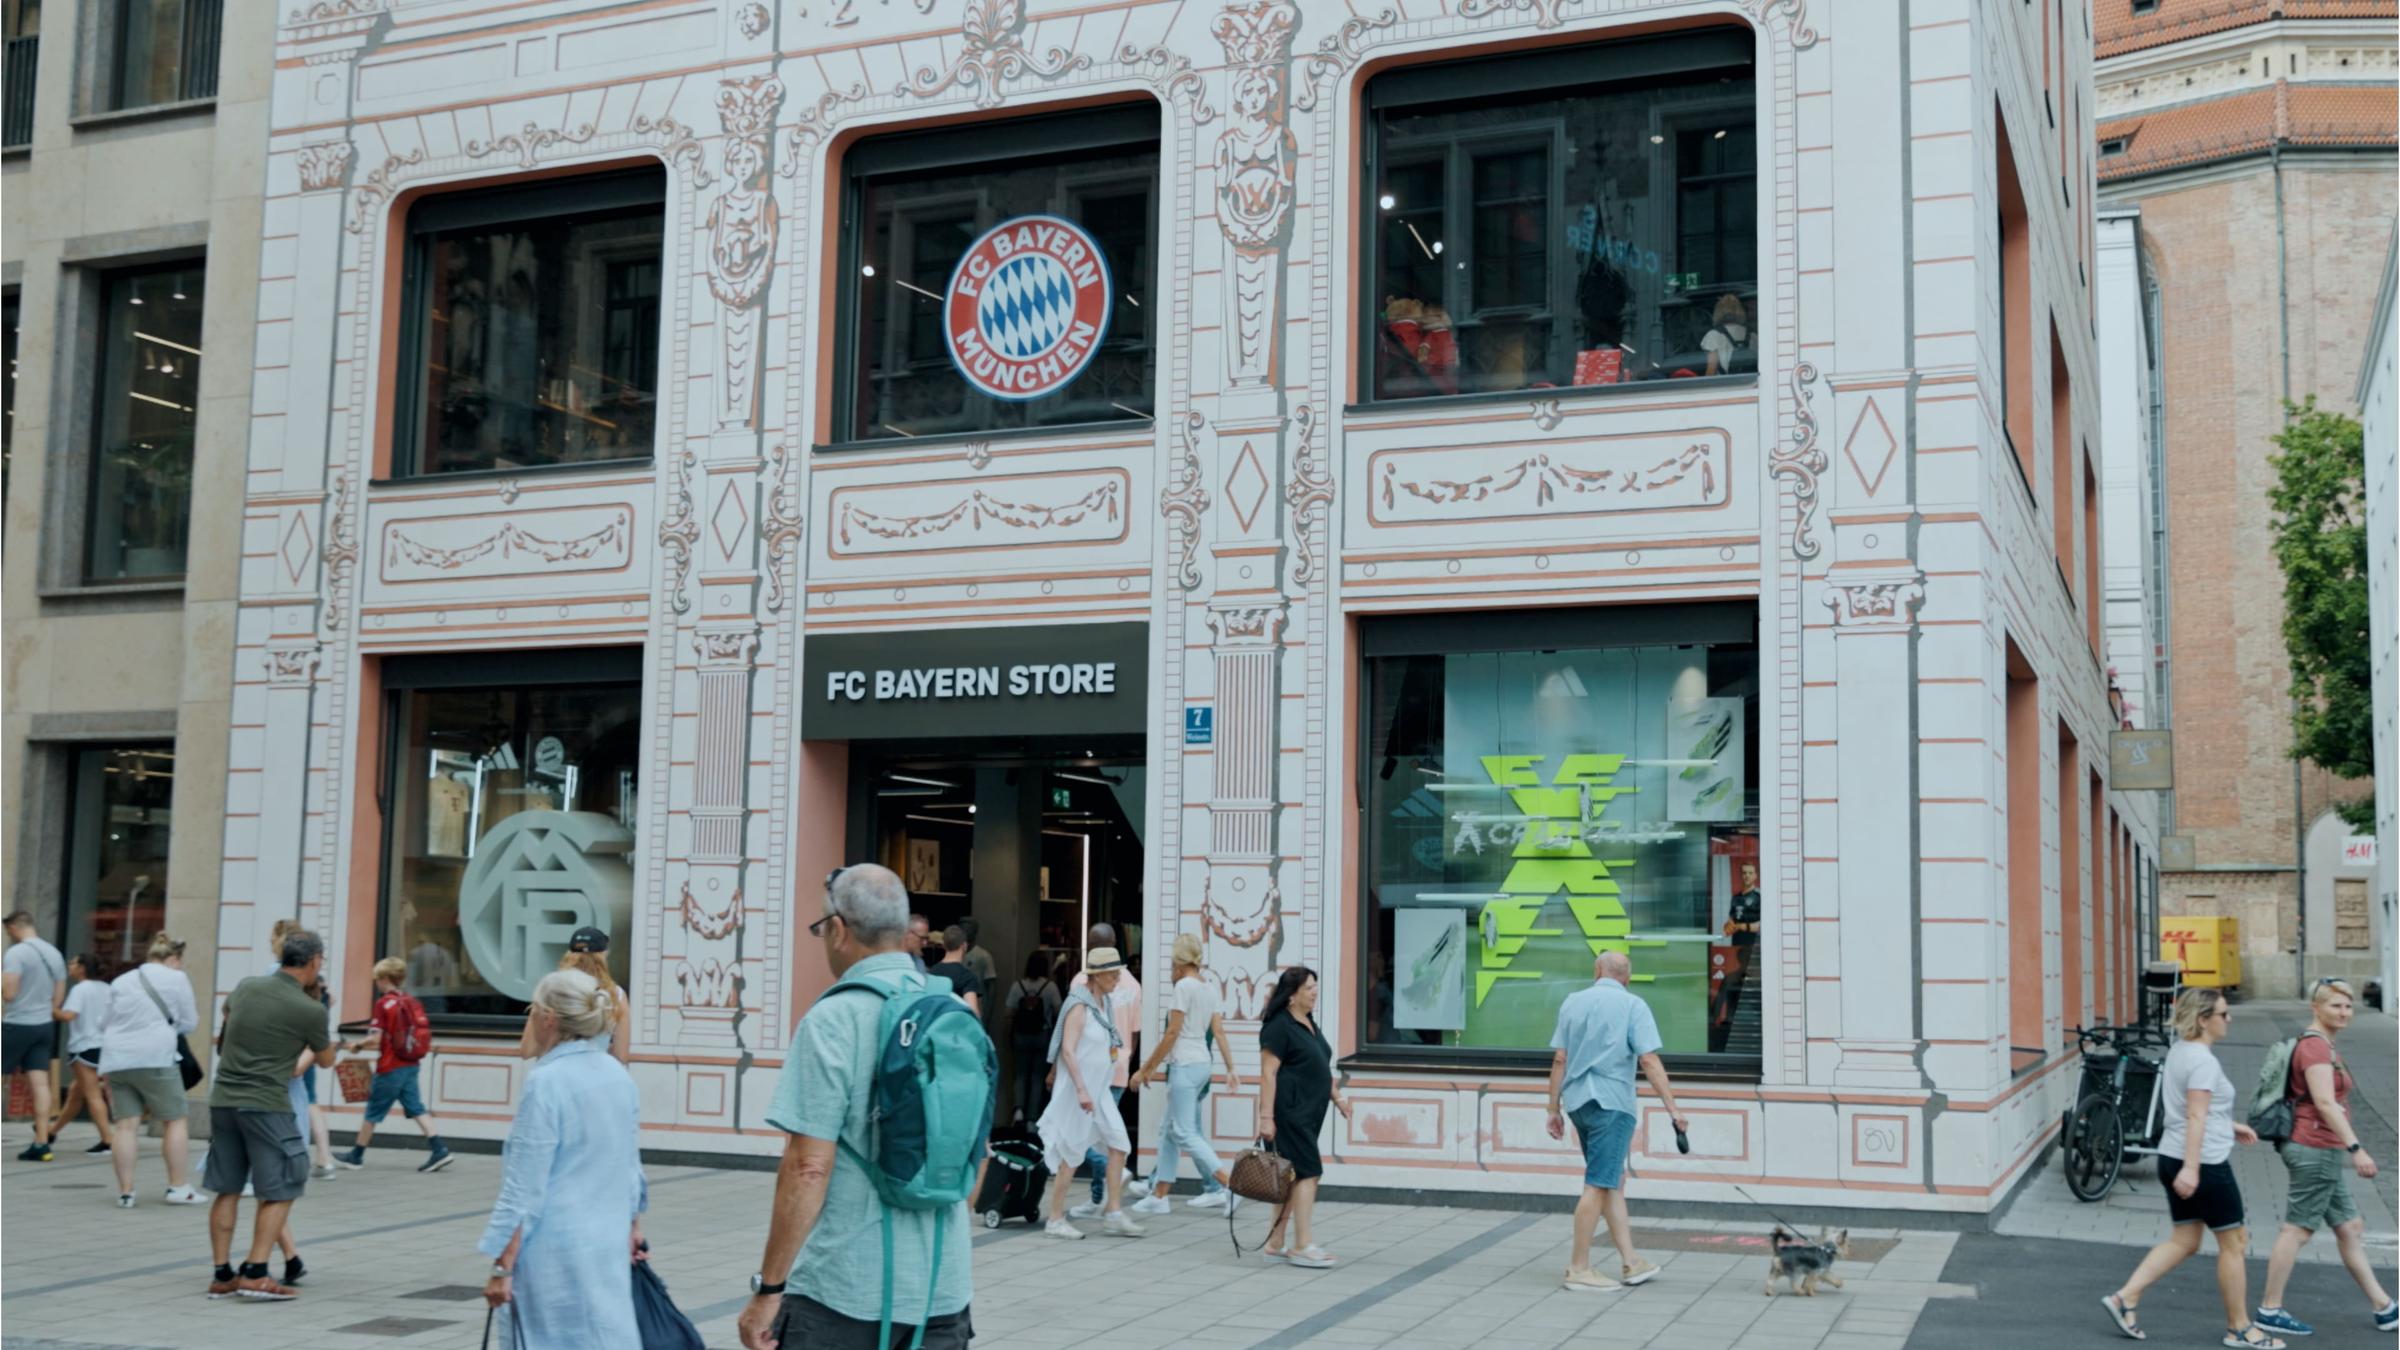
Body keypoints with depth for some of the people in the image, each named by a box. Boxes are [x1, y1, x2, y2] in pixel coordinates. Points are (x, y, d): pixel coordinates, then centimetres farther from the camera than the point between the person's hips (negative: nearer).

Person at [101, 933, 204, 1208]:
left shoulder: (120, 981, 19)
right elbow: (188, 1024, 6)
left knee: (126, 1125, 4)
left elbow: (109, 1021, 22)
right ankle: (179, 1188, 3)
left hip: (116, 1058, 5)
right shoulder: (176, 979, 2)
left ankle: (125, 1192, 1)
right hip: (155, 1057, -5)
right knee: (176, 1121, 5)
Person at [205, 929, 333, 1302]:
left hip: (223, 1099, 6)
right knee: (280, 1191, 4)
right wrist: (318, 1047, 33)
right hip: (266, 1104, -6)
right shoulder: (311, 1010, -10)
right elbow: (325, 1058, 9)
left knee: (227, 1190, 13)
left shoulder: (246, 987, 4)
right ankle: (255, 1274, -1)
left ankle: (223, 1276, 17)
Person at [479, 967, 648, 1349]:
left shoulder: (546, 1082, -15)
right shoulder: (618, 1075, 7)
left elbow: (524, 1188, -16)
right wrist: (632, 1228, 30)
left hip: (555, 1254, -7)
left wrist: (501, 1267, -12)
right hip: (607, 1248, 7)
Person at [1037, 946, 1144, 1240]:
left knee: (1118, 1144, 3)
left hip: (1099, 1088, 8)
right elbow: (1068, 1050, -22)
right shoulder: (1080, 1005, -15)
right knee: (1071, 1153, -3)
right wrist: (1081, 1090, -27)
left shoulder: (1103, 1002, 11)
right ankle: (1056, 1220, 6)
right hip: (1078, 1087, -8)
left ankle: (1113, 1213, 8)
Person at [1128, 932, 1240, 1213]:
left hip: (1184, 1065, -9)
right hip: (1201, 1063, 9)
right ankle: (1159, 1195, 17)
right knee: (1171, 1131, 14)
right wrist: (1230, 1069, 13)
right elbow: (1219, 1032, 11)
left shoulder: (1184, 985, -13)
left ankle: (1228, 1187, -13)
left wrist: (1146, 1069, -10)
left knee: (1185, 1133, -7)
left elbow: (1172, 1033, -15)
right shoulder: (1208, 988, 11)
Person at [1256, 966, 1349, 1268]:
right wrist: (1266, 1116, -21)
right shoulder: (1279, 1026, -13)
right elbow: (1268, 1073, -17)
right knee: (1308, 1172, -10)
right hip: (1289, 1113, -9)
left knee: (1292, 1176, 10)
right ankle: (1303, 1246, -7)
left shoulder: (1308, 1023, 16)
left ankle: (1274, 1243, 15)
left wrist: (1337, 1096, 19)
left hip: (1308, 1113, 9)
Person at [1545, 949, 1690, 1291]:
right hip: (1611, 1103, -6)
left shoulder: (1572, 1003, 10)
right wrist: (1672, 1109, -10)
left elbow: (1559, 1060, 8)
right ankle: (1579, 1269, -1)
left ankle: (1631, 1261, 16)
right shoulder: (1632, 1006, -3)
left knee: (1613, 1181, 14)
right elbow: (1649, 1061, -11)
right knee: (1598, 1185, -2)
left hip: (1578, 1101, 6)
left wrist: (1555, 1109, 12)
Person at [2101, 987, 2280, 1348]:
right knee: (2233, 1242, 4)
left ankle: (2124, 1298, 3)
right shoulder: (2203, 1060, -17)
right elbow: (2195, 1117, -23)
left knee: (2184, 1241, 11)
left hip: (2174, 1158, 9)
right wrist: (2191, 1169, -27)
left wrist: (2231, 1127, 28)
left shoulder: (2180, 1051, 13)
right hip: (2204, 1163, -9)